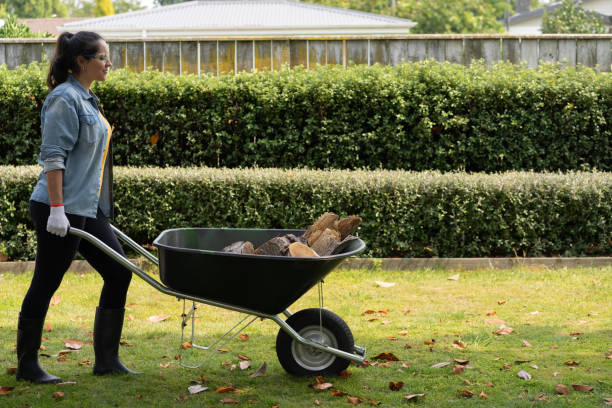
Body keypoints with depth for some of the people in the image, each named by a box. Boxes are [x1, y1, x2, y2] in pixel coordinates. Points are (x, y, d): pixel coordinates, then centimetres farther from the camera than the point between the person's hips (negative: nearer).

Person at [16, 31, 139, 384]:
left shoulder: (87, 100, 16)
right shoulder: (65, 99, -13)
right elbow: (53, 157, -19)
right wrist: (57, 208, -23)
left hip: (87, 209, 10)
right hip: (62, 210, -10)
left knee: (119, 273, 8)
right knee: (46, 285, 0)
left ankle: (106, 359, 14)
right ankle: (27, 365, 11)